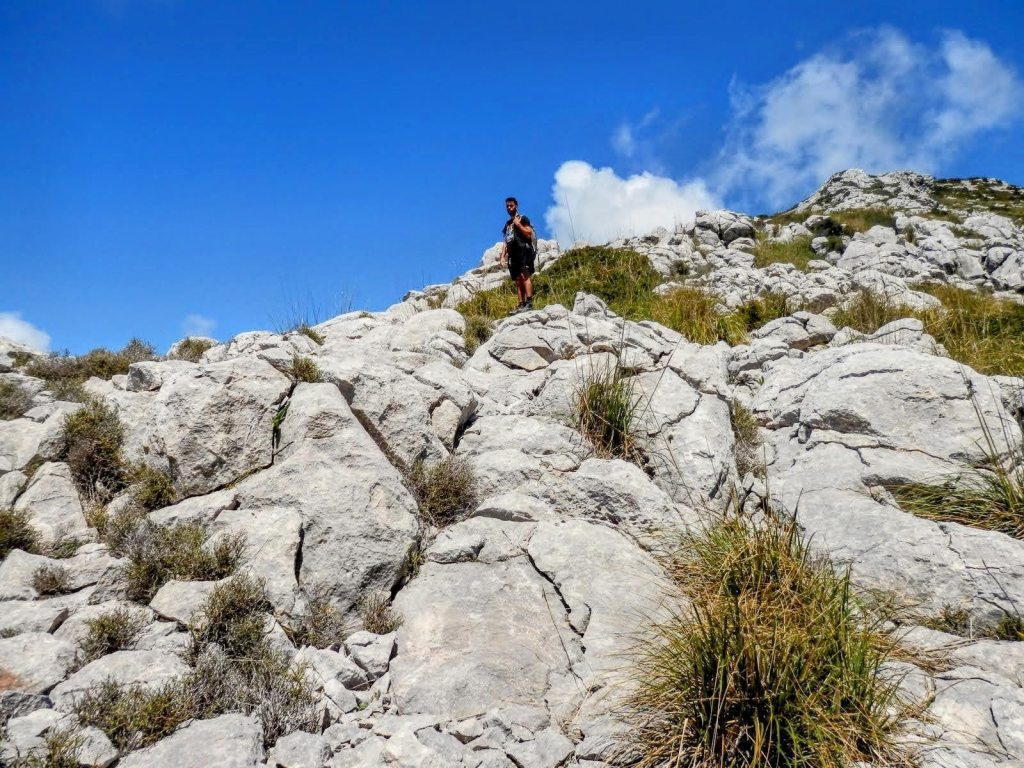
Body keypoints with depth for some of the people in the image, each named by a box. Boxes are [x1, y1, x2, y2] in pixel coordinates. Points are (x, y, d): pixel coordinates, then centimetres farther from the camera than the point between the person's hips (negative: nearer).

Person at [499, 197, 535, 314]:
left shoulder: (522, 218, 6)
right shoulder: (507, 224, 25)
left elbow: (529, 233, -7)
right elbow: (505, 242, 23)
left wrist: (518, 224, -9)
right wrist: (503, 256, 13)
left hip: (524, 251, -7)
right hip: (513, 255, 7)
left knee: (525, 275, -19)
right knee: (518, 280, 1)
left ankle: (529, 303, -27)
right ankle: (521, 305, -2)